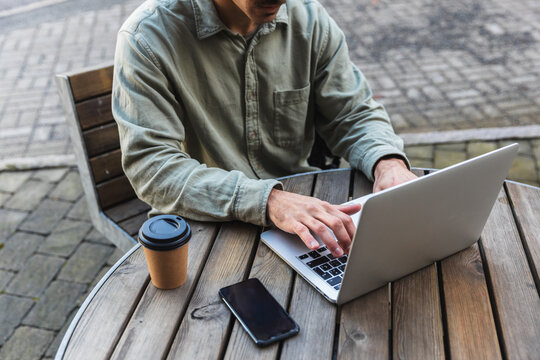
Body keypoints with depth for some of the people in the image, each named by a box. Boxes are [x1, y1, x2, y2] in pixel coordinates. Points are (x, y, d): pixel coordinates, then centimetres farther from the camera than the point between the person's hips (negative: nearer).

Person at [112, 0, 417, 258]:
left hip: (305, 203, 4)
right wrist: (267, 200, -34)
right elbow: (150, 166, -22)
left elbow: (354, 114, 6)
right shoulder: (148, 37, -15)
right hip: (208, 224, -3)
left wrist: (389, 162, -18)